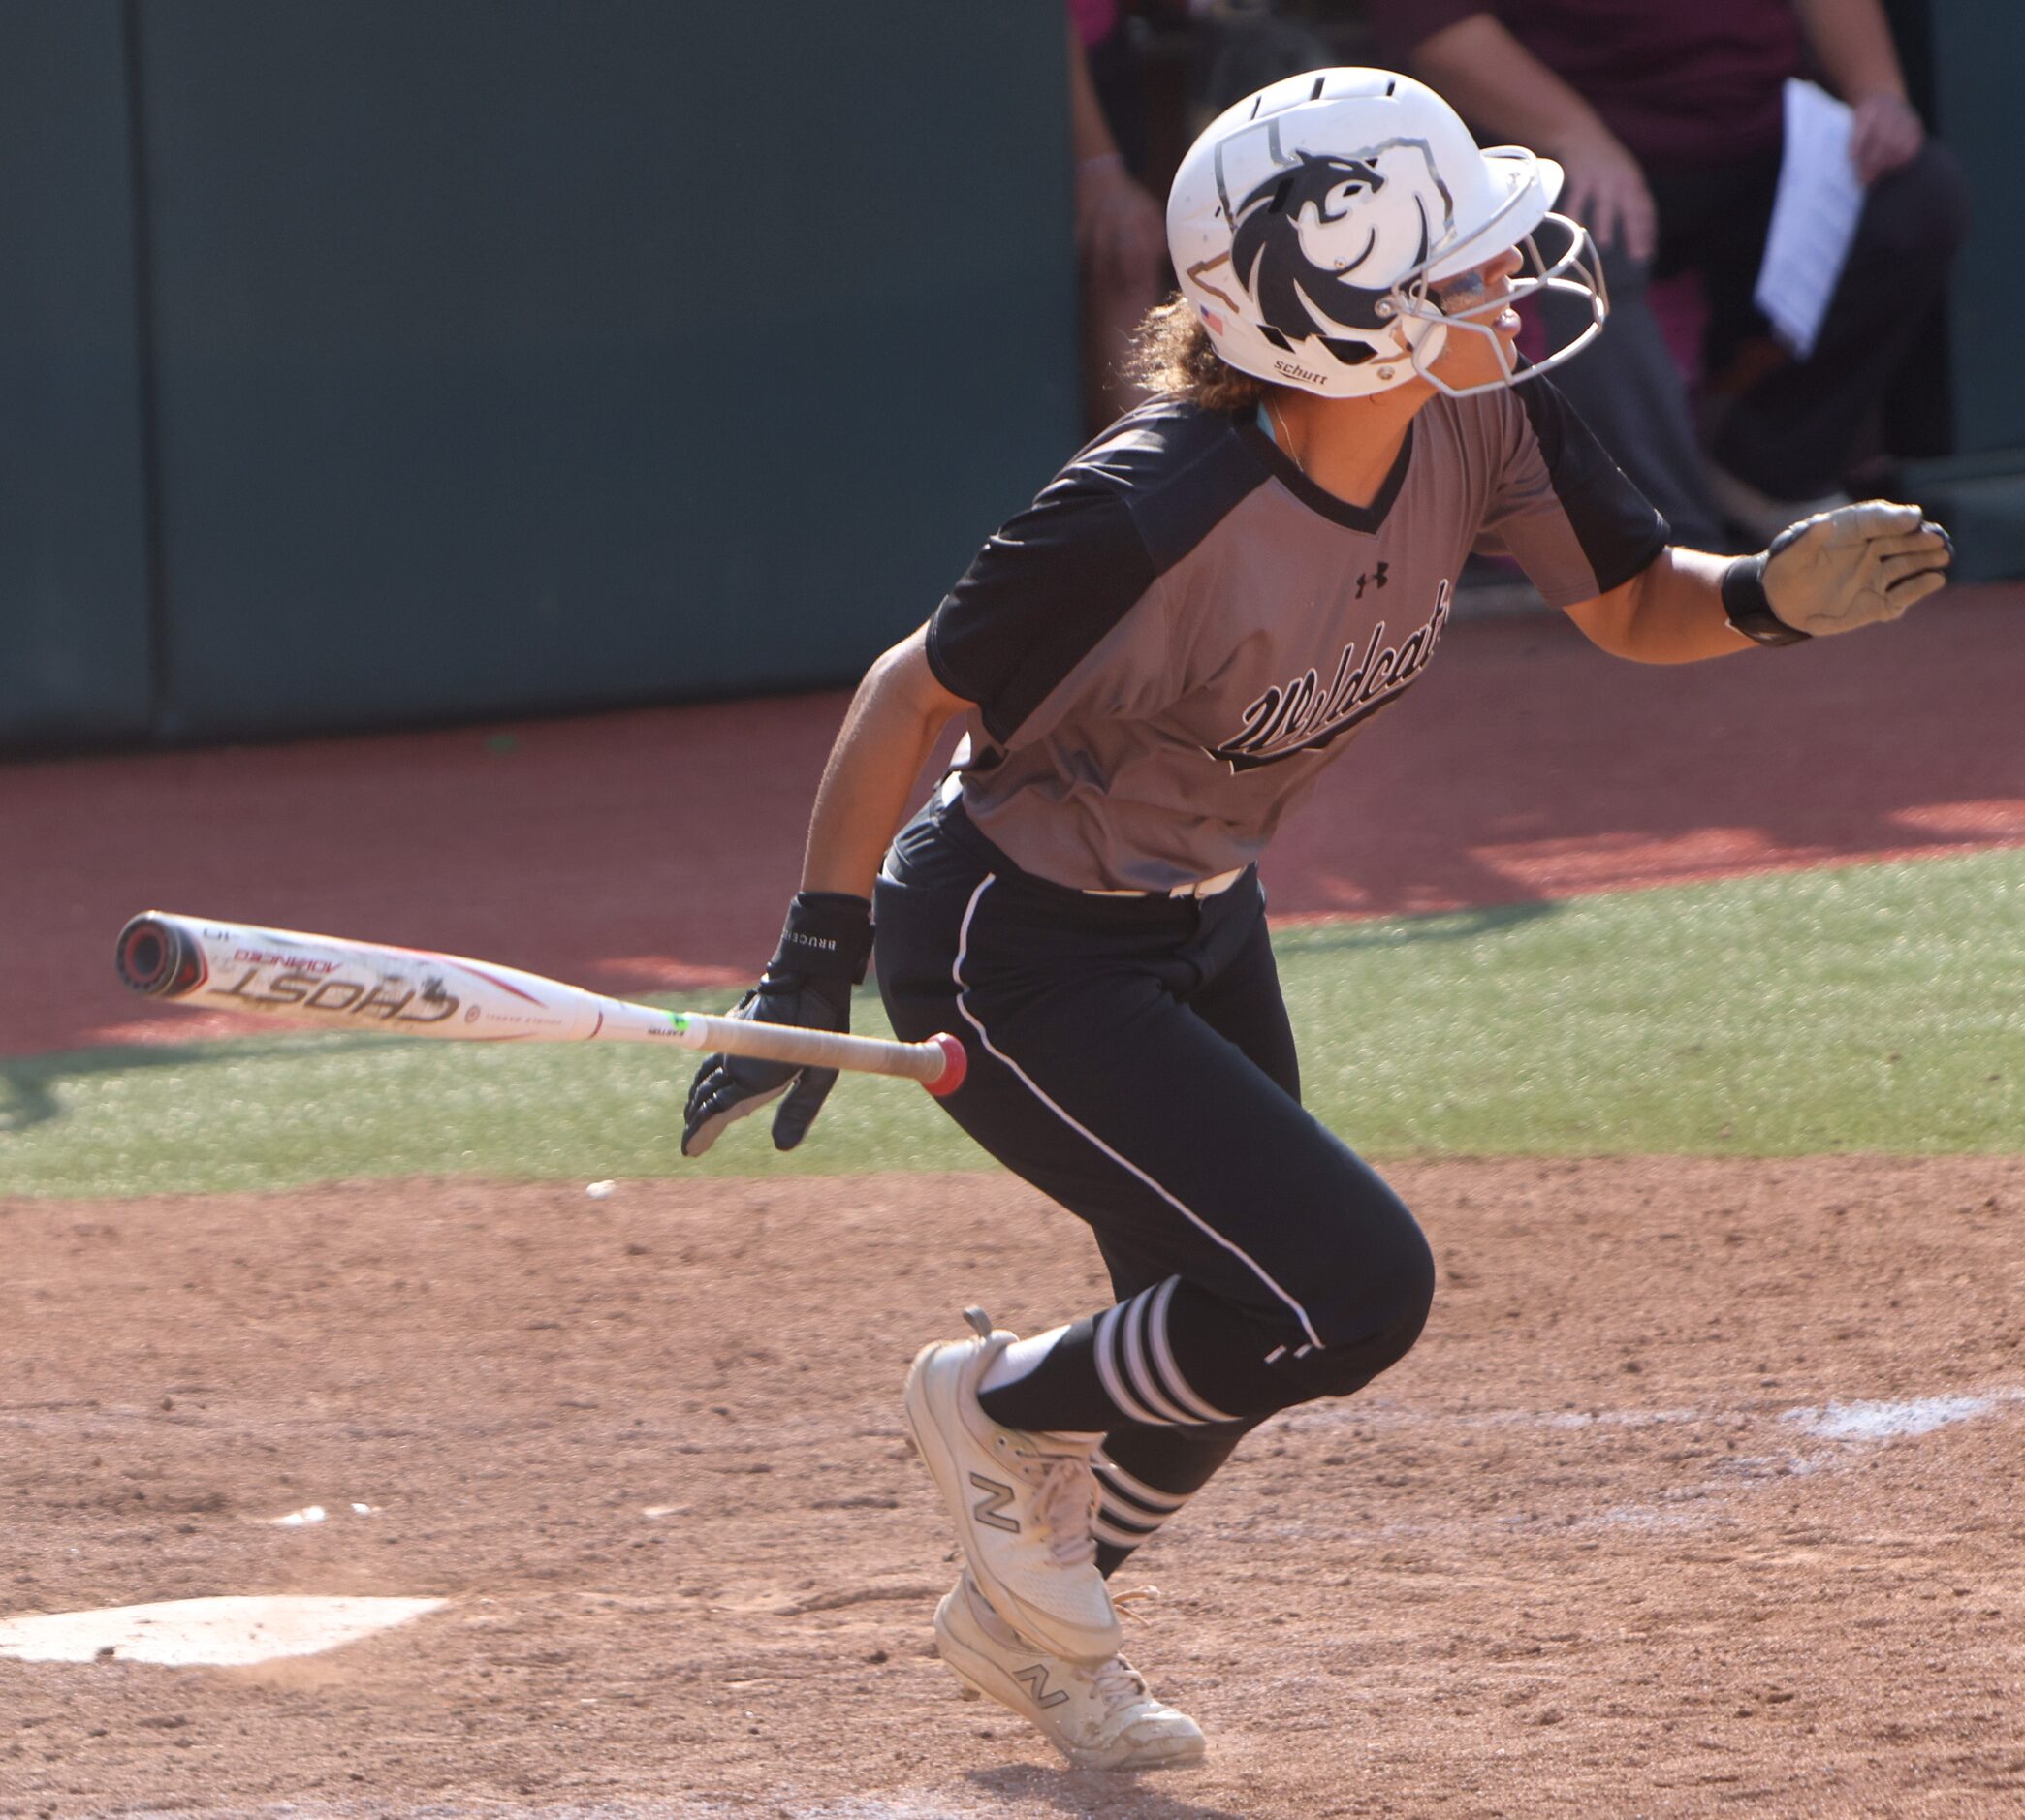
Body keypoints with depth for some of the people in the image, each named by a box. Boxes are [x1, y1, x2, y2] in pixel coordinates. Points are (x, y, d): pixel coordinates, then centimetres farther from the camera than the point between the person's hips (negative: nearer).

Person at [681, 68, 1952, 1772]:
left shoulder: (1478, 418, -16)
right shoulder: (1152, 516, -35)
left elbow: (1632, 603, -1)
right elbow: (918, 693, -23)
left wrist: (1774, 595, -23)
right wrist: (815, 972, -21)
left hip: (1201, 924, 8)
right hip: (1018, 958, -8)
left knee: (1233, 1338, 19)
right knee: (1352, 1283, -15)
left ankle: (1028, 1615, 47)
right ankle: (1006, 1410, 12)